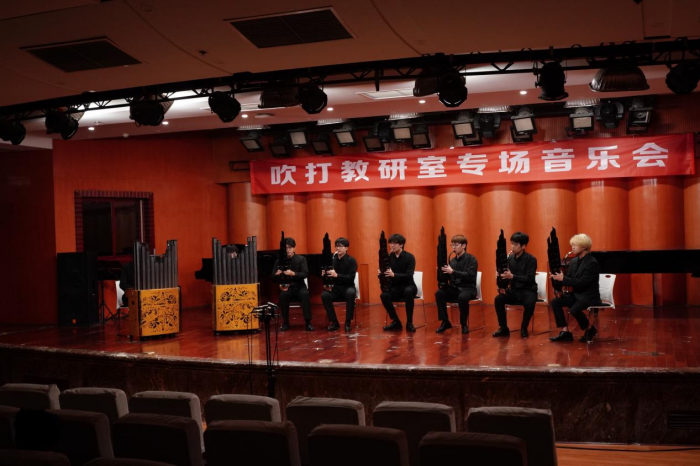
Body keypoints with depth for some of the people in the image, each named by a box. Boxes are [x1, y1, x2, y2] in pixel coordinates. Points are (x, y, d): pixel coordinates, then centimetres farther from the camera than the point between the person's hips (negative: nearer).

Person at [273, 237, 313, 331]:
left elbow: (305, 274, -12)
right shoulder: (279, 260, 5)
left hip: (299, 286, -1)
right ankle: (285, 323, -17)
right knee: (282, 295, -33)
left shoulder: (301, 259, 1)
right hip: (285, 286, 1)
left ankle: (308, 323, -28)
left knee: (305, 294, -34)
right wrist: (276, 274, -23)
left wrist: (293, 273, -30)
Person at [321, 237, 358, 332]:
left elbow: (351, 277, -18)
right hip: (335, 288, 3)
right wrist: (325, 274, -13)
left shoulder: (351, 260, -6)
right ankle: (334, 321, -15)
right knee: (324, 295, -28)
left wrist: (337, 275, -32)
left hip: (348, 287, -3)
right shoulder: (332, 259, 6)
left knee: (351, 293, -38)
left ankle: (348, 322, -25)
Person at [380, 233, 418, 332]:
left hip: (408, 286, -3)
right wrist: (381, 273, -23)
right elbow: (387, 274, 2)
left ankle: (409, 322, -25)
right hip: (395, 287, 3)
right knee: (384, 295, -29)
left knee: (408, 292, -39)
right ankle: (396, 321, -12)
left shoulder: (409, 257, -9)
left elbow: (409, 275, -21)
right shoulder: (389, 257, 2)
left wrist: (394, 274, -35)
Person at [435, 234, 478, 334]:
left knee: (462, 297, -39)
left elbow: (469, 275, -20)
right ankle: (445, 322, -12)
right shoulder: (452, 260, 12)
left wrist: (452, 271, -25)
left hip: (468, 288, -5)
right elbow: (449, 276, 12)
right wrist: (443, 272, -11)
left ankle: (464, 324, -16)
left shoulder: (471, 259, -6)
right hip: (454, 288, 6)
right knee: (439, 293, -22)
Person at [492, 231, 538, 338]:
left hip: (528, 290, -5)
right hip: (514, 290, 5)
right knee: (498, 299, -21)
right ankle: (503, 328, -10)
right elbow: (506, 274, 10)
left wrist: (512, 276, -33)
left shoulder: (531, 259, -11)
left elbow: (529, 279, -20)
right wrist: (502, 276, -16)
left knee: (530, 303, -36)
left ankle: (524, 328, -11)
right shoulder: (510, 258, 5)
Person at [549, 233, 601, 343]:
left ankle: (590, 329, -5)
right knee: (555, 302, -9)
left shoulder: (592, 263, -17)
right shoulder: (574, 261, 9)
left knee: (574, 310, -33)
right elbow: (569, 278, 9)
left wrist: (563, 278, -27)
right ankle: (565, 332, -9)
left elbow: (582, 282, -25)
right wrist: (558, 277, -12)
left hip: (589, 296, -9)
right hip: (576, 294, 9)